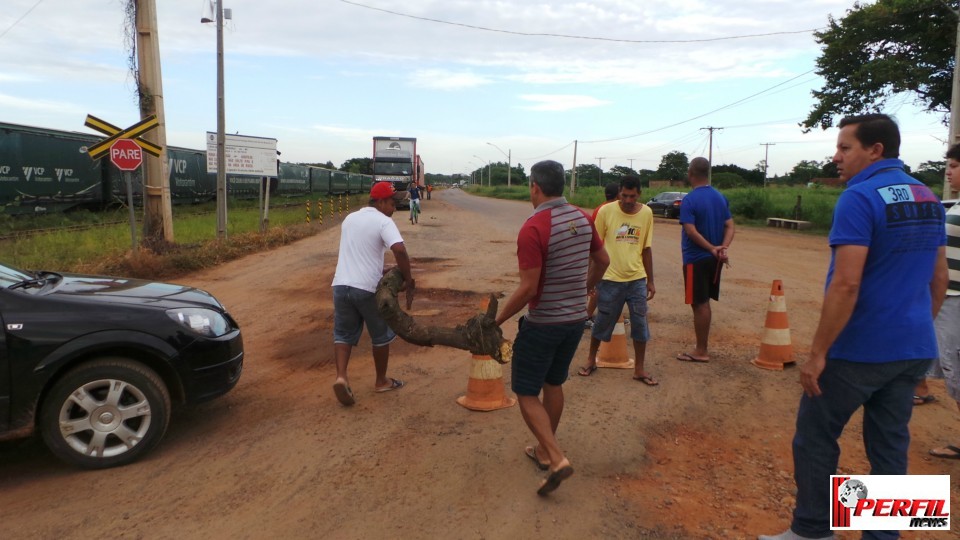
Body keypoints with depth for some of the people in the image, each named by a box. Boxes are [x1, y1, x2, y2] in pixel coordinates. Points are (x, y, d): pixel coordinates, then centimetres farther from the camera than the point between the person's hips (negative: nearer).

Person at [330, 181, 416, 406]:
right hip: (367, 288, -5)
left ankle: (341, 376, -7)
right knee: (381, 335, 13)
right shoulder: (383, 221, -8)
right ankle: (381, 381, 26)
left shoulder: (349, 219, 16)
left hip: (341, 284, 6)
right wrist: (408, 280, -14)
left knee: (344, 334, 14)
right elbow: (399, 250, -24)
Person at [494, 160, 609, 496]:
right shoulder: (583, 219, 1)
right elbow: (602, 261, 14)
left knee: (526, 393, 5)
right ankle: (544, 451, 34)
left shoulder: (533, 228, -22)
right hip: (577, 318, 7)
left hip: (543, 323, -7)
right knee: (554, 384, 21)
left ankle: (557, 458, -6)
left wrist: (497, 320, -11)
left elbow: (527, 289, -23)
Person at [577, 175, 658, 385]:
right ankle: (591, 360, 29)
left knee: (640, 324, 6)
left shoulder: (646, 213, 0)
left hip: (637, 279, 3)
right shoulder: (606, 211, -9)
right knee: (602, 323, 9)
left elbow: (646, 249, 8)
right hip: (610, 279, -2)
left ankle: (639, 369, 20)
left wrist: (650, 281, 10)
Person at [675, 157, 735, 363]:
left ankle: (701, 351, 8)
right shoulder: (720, 197, 8)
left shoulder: (689, 200, -14)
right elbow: (730, 226, 3)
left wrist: (712, 249, -19)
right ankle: (702, 347, 25)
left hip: (696, 259, -7)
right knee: (704, 303, 16)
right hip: (714, 260, 7)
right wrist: (722, 248, -9)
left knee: (699, 305, 0)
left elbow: (691, 231, -23)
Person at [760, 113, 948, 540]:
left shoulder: (860, 198, -16)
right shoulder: (929, 199, 10)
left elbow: (846, 285, -23)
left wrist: (817, 353, -18)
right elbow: (939, 278, 16)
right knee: (890, 446, 13)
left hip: (860, 349, -8)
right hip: (914, 349, 8)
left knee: (815, 438, 7)